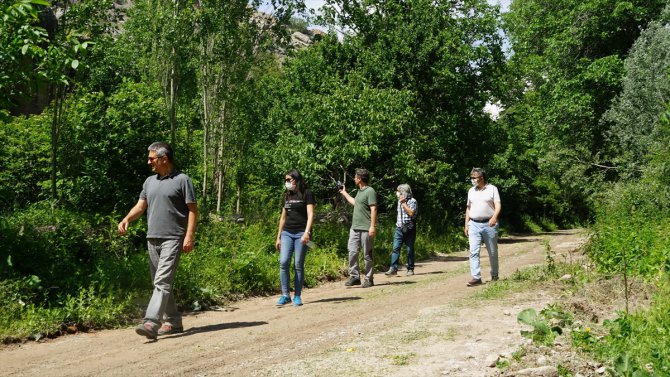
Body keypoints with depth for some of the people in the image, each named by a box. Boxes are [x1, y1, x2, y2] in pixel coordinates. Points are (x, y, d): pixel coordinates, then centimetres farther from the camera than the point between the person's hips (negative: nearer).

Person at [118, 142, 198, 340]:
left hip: (172, 239, -7)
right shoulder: (150, 182, 17)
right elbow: (140, 206, 15)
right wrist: (126, 219, -5)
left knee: (163, 281, -15)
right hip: (152, 238, 7)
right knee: (159, 283, 11)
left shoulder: (182, 180, -3)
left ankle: (151, 323, -23)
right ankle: (173, 322, 21)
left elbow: (193, 209, -5)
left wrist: (190, 236, -14)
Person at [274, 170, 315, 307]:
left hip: (301, 234, -4)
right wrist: (278, 237, 18)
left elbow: (310, 214, -10)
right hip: (287, 233, 5)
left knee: (299, 265, -3)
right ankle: (285, 295, -2)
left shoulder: (307, 194, -1)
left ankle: (297, 296, 6)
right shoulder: (286, 196, 16)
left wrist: (307, 232, -22)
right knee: (283, 262, -9)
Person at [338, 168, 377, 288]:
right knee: (352, 252, 2)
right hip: (355, 227, 8)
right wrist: (344, 193, 41)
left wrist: (372, 226, -20)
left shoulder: (370, 191, -10)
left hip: (366, 229, -8)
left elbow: (373, 209, -15)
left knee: (367, 254, 1)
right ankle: (354, 276, 9)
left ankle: (369, 279, 9)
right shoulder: (360, 191, 18)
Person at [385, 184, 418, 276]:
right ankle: (393, 268, -9)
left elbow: (411, 213, -19)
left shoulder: (412, 201, -6)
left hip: (409, 229, -5)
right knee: (395, 248, -6)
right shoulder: (399, 201, 16)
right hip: (399, 229, 5)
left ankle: (410, 269, 11)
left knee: (410, 250, 2)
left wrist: (403, 203, -16)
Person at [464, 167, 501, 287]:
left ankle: (494, 276, 25)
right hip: (474, 225, 3)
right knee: (473, 252, -10)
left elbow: (498, 205, -10)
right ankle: (476, 277, -12)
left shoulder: (492, 189, -1)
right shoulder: (471, 191, 13)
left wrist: (494, 217, -28)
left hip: (489, 224, -3)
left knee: (493, 252, 9)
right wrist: (466, 225, 12)